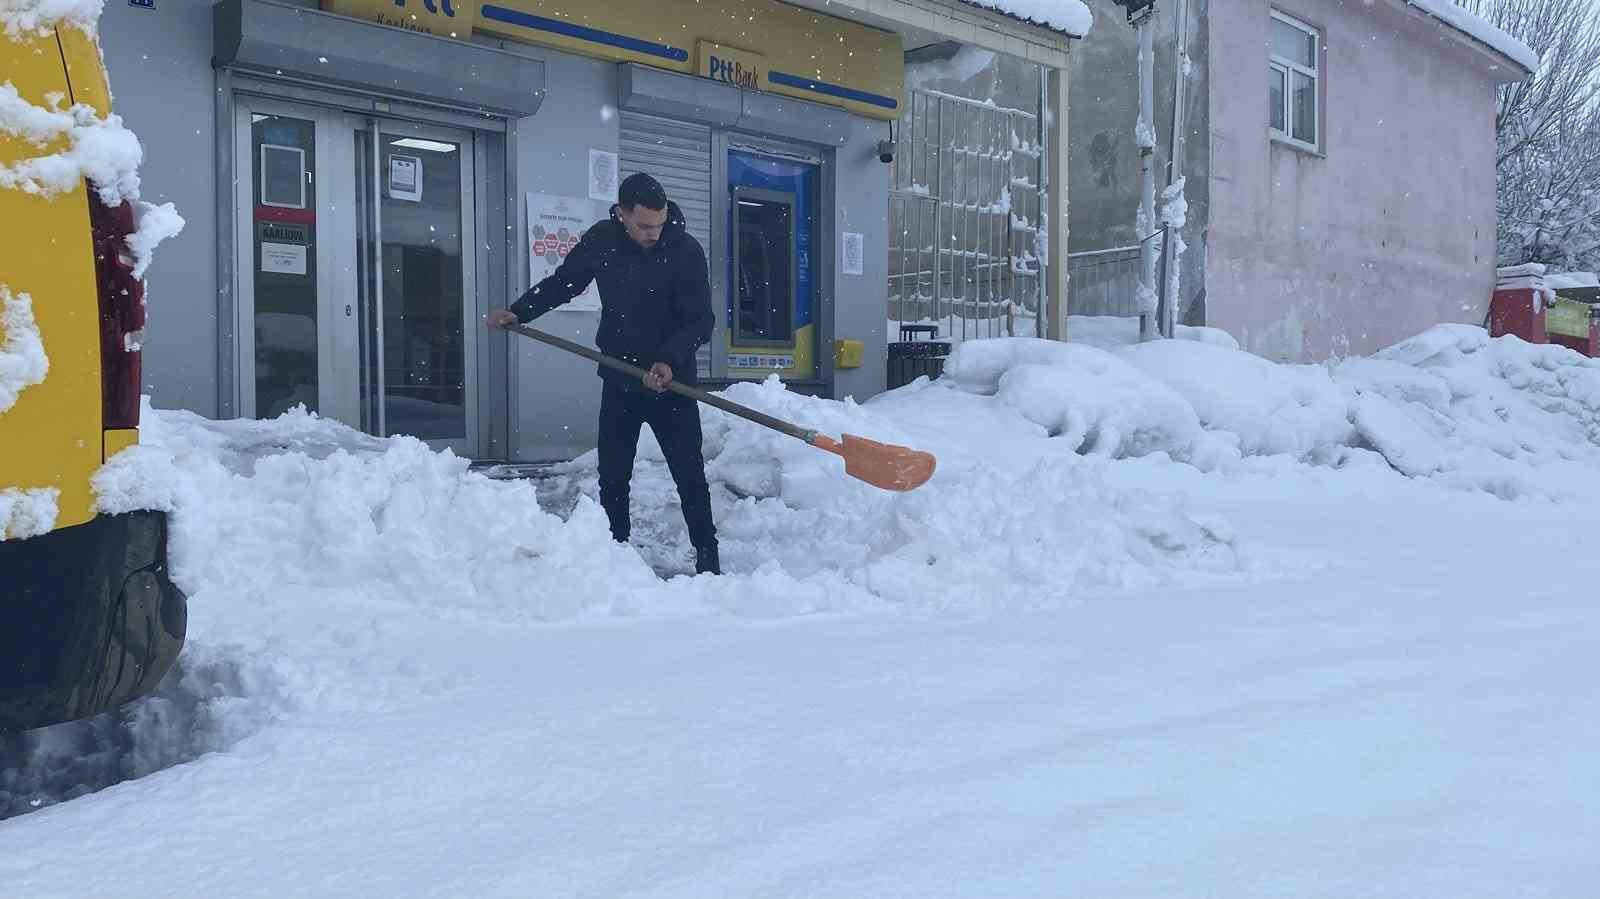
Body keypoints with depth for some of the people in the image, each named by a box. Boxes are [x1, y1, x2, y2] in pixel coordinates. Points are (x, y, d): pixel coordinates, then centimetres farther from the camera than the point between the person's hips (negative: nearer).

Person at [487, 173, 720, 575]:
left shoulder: (686, 250, -15)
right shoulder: (601, 241, -4)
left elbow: (701, 321, -15)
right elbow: (562, 283, 11)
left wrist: (670, 360, -29)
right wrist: (518, 312, 1)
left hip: (672, 382, -3)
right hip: (619, 380, 3)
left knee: (690, 476, 1)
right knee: (612, 478, 7)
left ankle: (708, 559, 10)